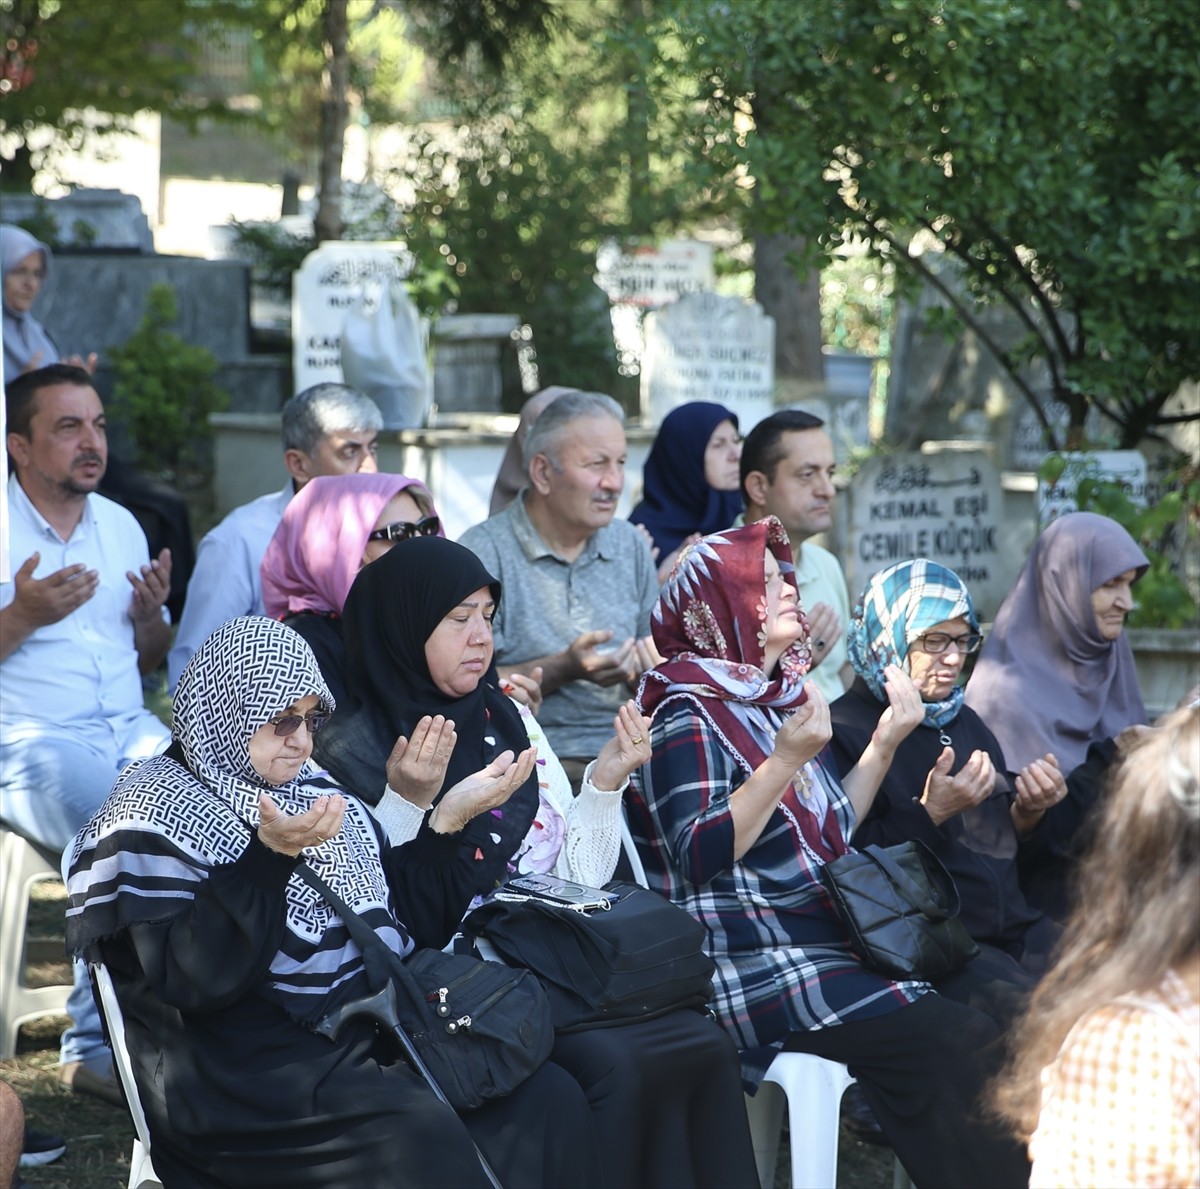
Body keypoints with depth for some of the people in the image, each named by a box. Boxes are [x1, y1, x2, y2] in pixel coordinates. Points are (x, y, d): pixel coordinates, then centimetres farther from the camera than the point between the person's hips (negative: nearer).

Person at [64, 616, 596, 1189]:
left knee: (549, 1098, -12)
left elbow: (402, 921, 19)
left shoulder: (313, 790, 19)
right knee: (420, 1135, -33)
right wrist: (270, 857, -26)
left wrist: (452, 817, 8)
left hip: (371, 1030, 8)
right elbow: (190, 980, -17)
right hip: (246, 1070, -7)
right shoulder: (152, 816, -4)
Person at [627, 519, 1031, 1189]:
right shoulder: (689, 715, -7)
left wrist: (886, 742, 12)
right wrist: (785, 761, -23)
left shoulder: (776, 701, 18)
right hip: (756, 965, -8)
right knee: (958, 1043, -23)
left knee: (986, 1008, -10)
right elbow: (700, 857, -19)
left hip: (826, 943, 8)